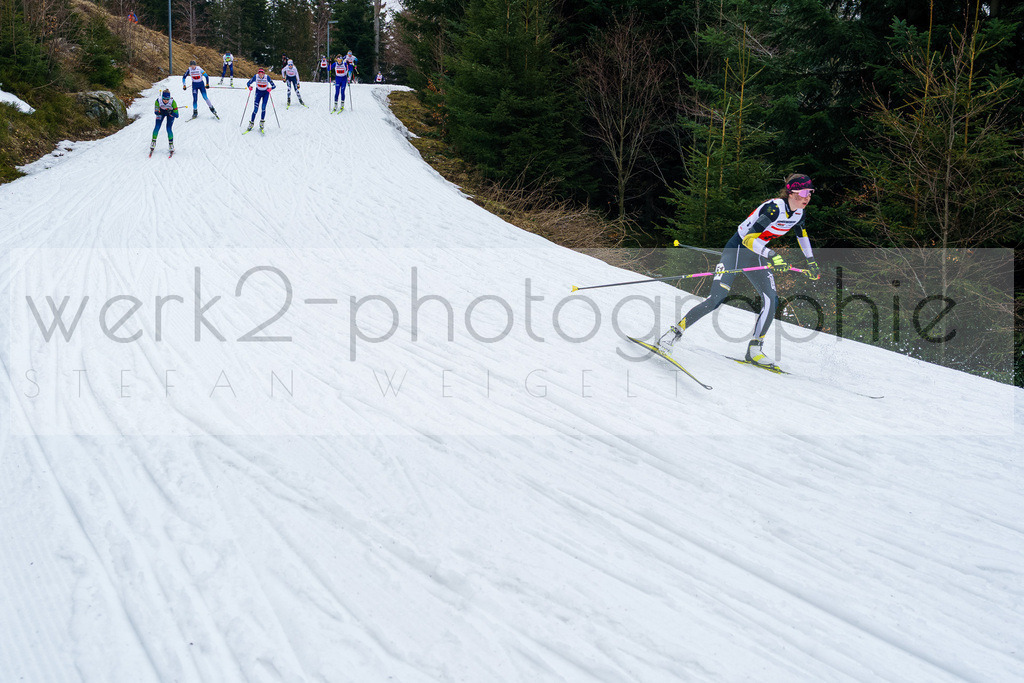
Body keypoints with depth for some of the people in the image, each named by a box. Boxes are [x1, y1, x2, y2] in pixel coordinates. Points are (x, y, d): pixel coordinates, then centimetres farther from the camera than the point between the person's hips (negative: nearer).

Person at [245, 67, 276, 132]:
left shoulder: (267, 77, -22)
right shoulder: (256, 77, -19)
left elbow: (274, 85, -19)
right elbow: (248, 83, -12)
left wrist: (270, 88, -40)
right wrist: (249, 87, -34)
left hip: (266, 93, 0)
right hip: (258, 92, 1)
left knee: (263, 107, -15)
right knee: (255, 109, -7)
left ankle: (261, 123, -4)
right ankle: (251, 124, 2)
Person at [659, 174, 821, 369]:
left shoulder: (798, 212, -2)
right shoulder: (774, 208, -27)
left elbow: (802, 234, 22)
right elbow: (749, 239, -33)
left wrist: (811, 262, 27)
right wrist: (771, 256, -45)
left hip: (756, 256, 7)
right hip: (736, 249, -7)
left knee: (771, 300, -10)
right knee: (716, 298, -17)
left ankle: (754, 350, -1)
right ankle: (675, 331, -7)